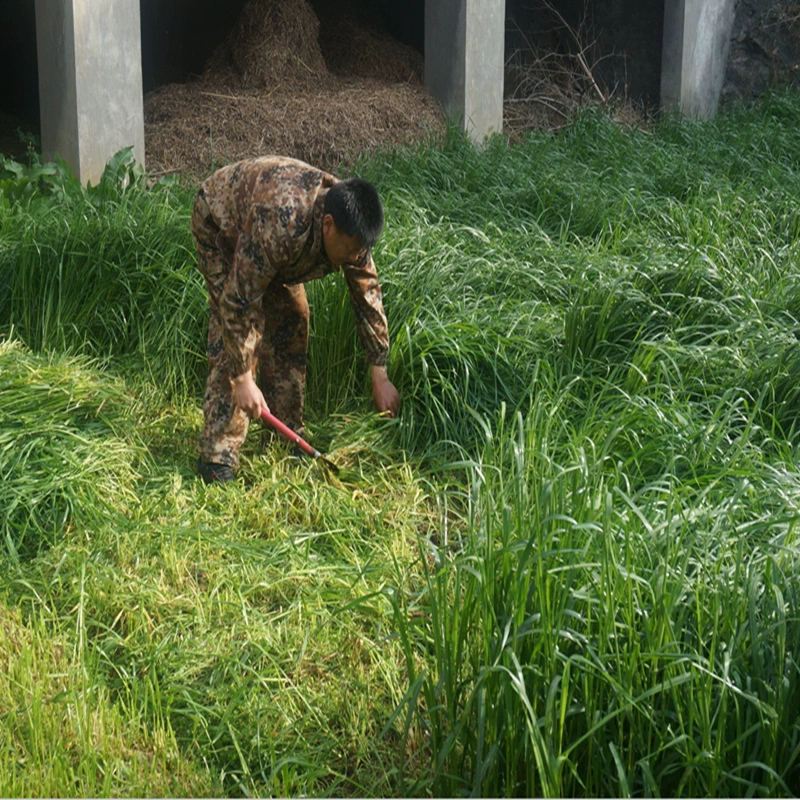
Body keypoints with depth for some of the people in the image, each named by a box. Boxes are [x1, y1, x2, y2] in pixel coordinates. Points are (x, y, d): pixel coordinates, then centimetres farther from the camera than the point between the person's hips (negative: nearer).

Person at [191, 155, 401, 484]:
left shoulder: (350, 229, -24)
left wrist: (380, 378, -7)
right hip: (220, 221, -7)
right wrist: (243, 380, -35)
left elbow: (368, 297, -11)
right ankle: (217, 456, -16)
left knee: (291, 322, 1)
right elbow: (240, 299, -39)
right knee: (236, 327, -18)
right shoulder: (280, 224, -46)